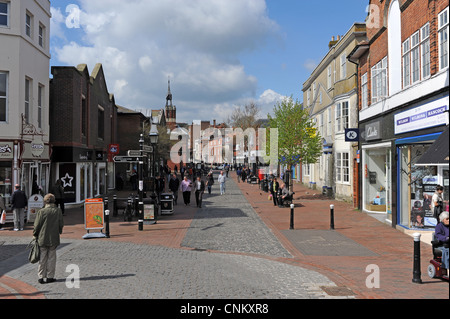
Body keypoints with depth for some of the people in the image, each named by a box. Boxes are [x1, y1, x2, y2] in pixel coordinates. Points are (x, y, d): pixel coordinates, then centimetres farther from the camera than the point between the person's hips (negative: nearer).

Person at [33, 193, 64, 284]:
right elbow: (61, 224, 1)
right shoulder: (58, 211, -5)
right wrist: (59, 232, 19)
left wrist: (35, 234, 9)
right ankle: (50, 277, 11)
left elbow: (37, 225, -6)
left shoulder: (41, 211, -10)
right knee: (51, 258, 9)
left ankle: (41, 277, 12)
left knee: (42, 258, 9)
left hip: (42, 238, -1)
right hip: (53, 239, 1)